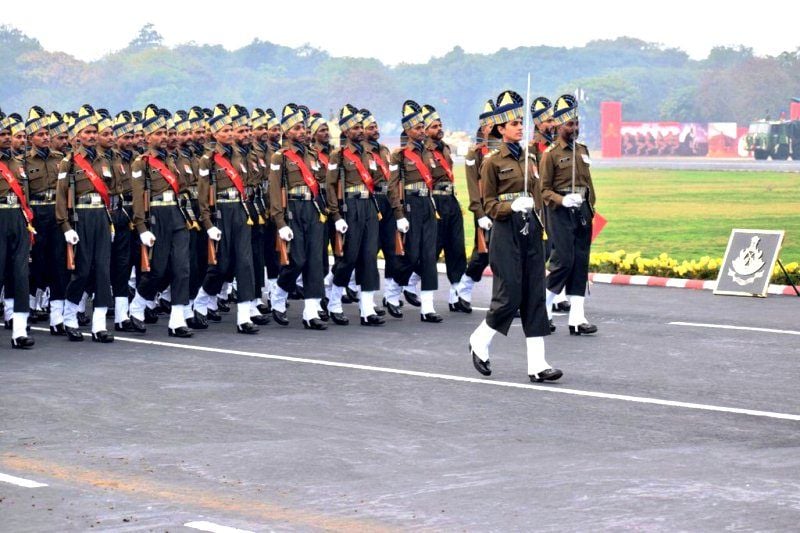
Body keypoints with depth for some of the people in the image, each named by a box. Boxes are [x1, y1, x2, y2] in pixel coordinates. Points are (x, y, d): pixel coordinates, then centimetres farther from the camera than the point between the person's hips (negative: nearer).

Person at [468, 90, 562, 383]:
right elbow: (488, 204, -4)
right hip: (507, 231, -6)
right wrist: (512, 206, -21)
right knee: (510, 296, -7)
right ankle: (479, 341, 19)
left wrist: (539, 224, 15)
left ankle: (537, 364, 0)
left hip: (531, 230, 6)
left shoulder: (529, 158, 13)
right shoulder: (493, 161, -4)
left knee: (535, 296, 1)